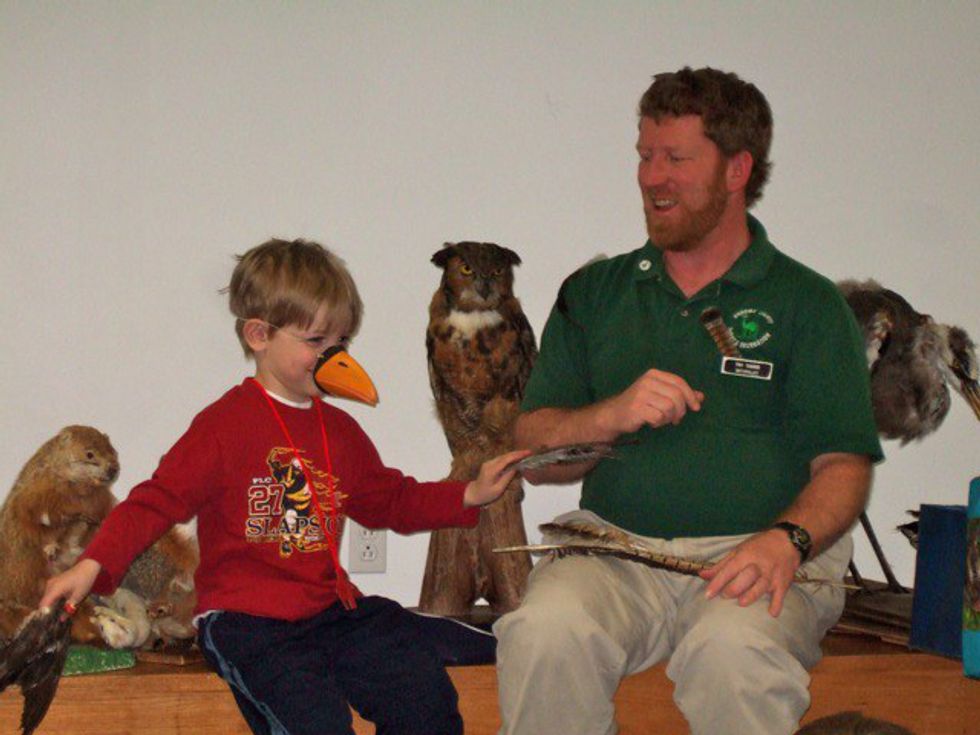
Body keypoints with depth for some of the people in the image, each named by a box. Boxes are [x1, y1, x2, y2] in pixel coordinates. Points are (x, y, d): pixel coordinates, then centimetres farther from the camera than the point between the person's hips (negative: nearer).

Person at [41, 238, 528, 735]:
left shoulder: (340, 430, 16)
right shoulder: (225, 424, -6)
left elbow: (389, 500, 28)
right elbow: (160, 499, -9)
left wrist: (469, 496, 17)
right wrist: (92, 565, -22)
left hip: (330, 610, 7)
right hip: (247, 621, -7)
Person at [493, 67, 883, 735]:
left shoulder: (808, 304, 9)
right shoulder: (593, 293, 17)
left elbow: (843, 463, 1)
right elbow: (534, 453, 13)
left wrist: (786, 540, -20)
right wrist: (614, 415, -8)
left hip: (754, 551, -2)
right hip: (614, 547, 2)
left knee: (734, 649, -36)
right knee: (544, 630, -31)